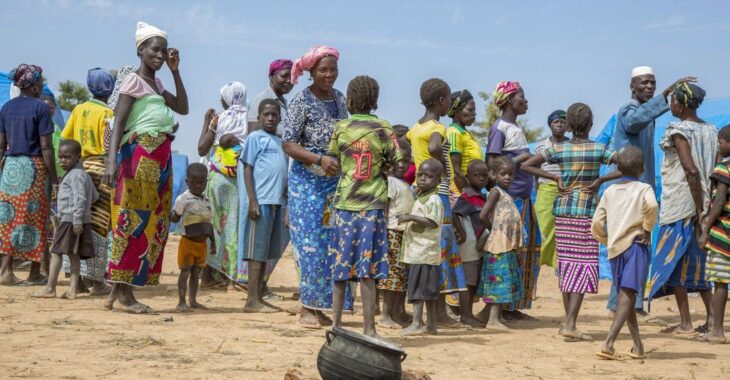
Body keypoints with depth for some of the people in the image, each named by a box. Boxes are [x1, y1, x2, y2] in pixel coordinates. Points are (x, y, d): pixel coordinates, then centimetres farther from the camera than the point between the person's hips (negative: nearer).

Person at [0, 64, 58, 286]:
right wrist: (54, 178, -6)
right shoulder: (40, 108, -7)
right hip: (34, 166, -5)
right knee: (35, 218, 3)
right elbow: (46, 147, -10)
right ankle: (35, 273, 9)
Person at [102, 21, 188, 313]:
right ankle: (123, 292, -8)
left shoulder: (156, 83, 20)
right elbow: (119, 122, -12)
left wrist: (175, 71, 16)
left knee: (154, 222, 7)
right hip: (140, 155, -9)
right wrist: (111, 159, -24)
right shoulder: (133, 81, -5)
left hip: (160, 158, 9)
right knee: (134, 220, -9)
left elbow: (183, 109, 21)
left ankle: (120, 289, 10)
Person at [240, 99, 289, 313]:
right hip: (261, 201, -7)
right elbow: (247, 169, -6)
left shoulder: (280, 141, 19)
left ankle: (259, 297, 15)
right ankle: (252, 301, -6)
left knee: (267, 253, 9)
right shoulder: (255, 138, 0)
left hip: (277, 202, 7)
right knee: (257, 252, -6)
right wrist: (252, 201, -14)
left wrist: (287, 202, 16)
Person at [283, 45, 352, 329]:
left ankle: (319, 305, 13)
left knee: (332, 243, 5)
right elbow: (288, 144, -13)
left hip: (336, 182, 6)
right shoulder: (301, 102, -8)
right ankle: (307, 308, 0)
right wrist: (320, 159, -24)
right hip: (308, 181, -6)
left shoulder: (340, 98, 10)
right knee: (310, 244, -6)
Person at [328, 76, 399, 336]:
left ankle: (337, 323, 17)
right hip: (373, 203, -1)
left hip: (345, 202, 1)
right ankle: (368, 329, -1)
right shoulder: (383, 129, -3)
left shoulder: (340, 128, 0)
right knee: (367, 269, -1)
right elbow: (394, 164, 0)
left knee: (341, 266, 10)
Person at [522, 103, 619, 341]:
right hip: (588, 210, -3)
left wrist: (555, 178, 2)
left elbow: (526, 165, 0)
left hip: (563, 210, 3)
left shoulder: (559, 150, 1)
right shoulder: (599, 150, -5)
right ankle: (570, 325, -13)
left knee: (566, 263, 11)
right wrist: (601, 180, -8)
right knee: (583, 264, -4)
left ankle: (569, 321, 16)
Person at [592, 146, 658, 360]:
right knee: (628, 294, -12)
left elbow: (596, 224, 7)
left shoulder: (609, 191, 14)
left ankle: (638, 346, 20)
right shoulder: (644, 189, 3)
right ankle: (608, 343, -27)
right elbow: (652, 205, -21)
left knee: (625, 295, 15)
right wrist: (647, 229, -7)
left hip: (615, 248, 4)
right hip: (635, 246, -4)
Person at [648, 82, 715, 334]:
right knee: (698, 261, 15)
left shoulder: (678, 131, -13)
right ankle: (711, 317, 12)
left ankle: (685, 323, 1)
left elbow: (691, 170, -22)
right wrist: (704, 208, 12)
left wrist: (699, 210, -18)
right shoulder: (710, 131, 9)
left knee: (673, 261, 1)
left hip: (679, 206, -7)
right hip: (702, 203, 7)